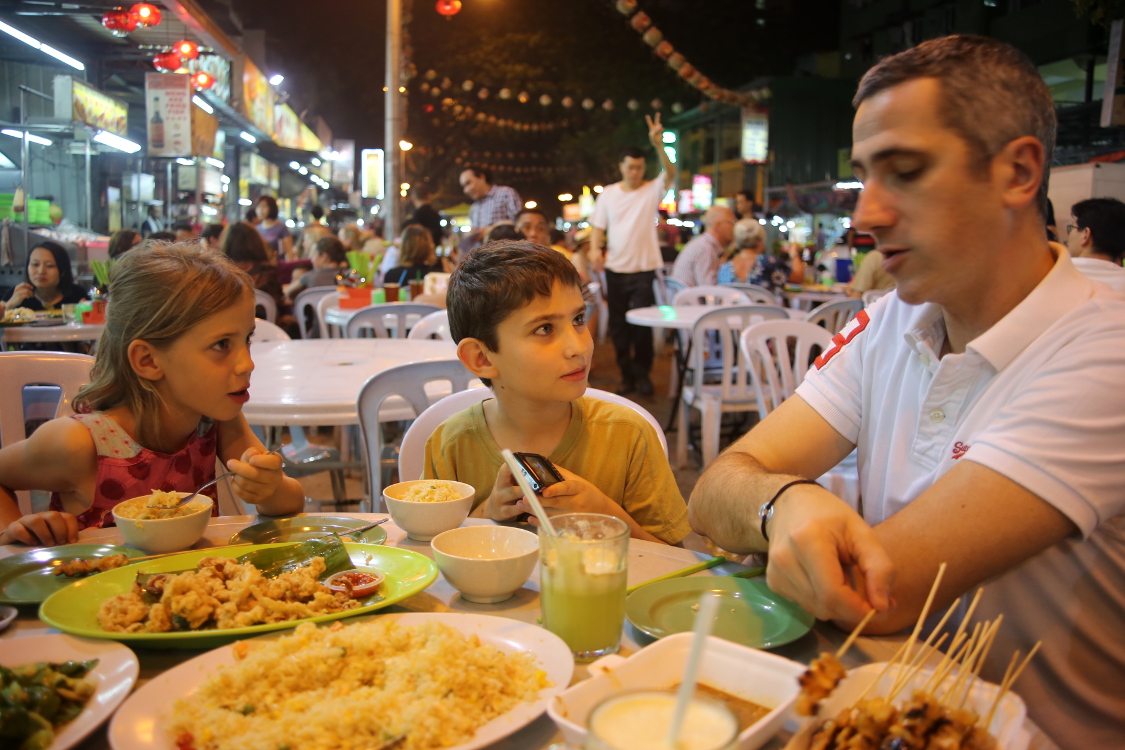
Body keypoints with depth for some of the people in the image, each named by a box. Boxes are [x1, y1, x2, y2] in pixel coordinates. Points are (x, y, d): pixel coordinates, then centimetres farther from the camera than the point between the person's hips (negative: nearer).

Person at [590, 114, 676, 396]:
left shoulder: (652, 190, 1)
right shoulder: (608, 194, 6)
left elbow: (670, 173, -17)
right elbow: (598, 227, 6)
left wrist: (658, 144, -31)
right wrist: (595, 249, -13)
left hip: (644, 269, -2)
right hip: (615, 269, 2)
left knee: (642, 325, -3)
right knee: (618, 325, 7)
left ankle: (643, 374, 12)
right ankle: (627, 375, 18)